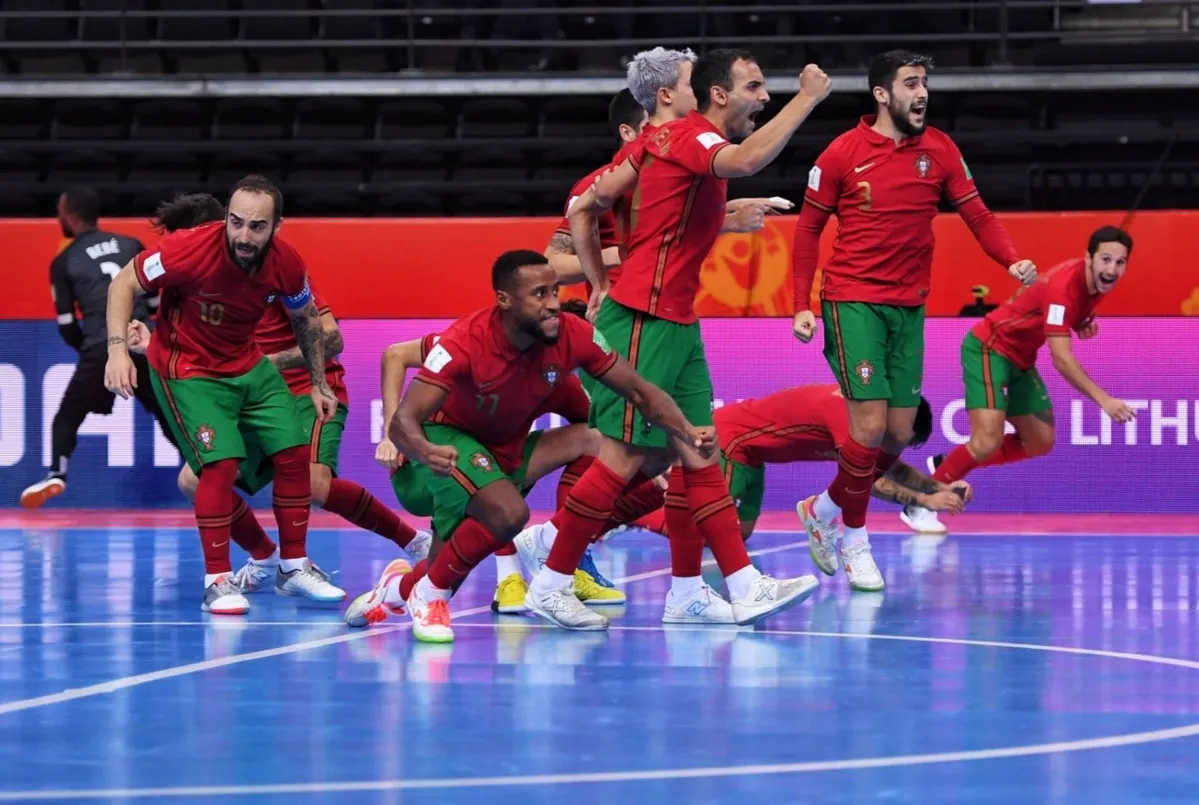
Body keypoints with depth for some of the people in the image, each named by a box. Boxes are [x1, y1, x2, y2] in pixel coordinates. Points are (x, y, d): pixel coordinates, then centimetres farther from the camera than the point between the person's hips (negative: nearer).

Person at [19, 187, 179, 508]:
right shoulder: (132, 246, 15)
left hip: (101, 348, -2)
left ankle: (56, 475, -5)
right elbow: (158, 302, 15)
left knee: (68, 416, 12)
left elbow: (67, 325, 8)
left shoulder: (64, 262, 8)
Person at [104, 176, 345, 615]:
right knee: (221, 463, -19)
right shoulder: (189, 249, -30)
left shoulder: (287, 263, -16)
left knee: (295, 454, 3)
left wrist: (319, 383, 9)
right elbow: (124, 283, -16)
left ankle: (293, 567, 21)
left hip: (250, 366, 5)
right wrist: (118, 348, -26)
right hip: (187, 370, -5)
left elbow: (307, 320, 5)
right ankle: (217, 581, -6)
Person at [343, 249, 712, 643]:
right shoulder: (465, 342, -34)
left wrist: (687, 432, -33)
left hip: (508, 445, 5)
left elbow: (640, 392, -15)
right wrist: (425, 451, -61)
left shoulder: (573, 336, -24)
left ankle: (398, 589, 43)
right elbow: (403, 420, -38)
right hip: (449, 437, -5)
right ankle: (428, 595, -8)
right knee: (508, 512, -31)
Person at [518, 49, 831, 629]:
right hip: (645, 320, -10)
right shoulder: (691, 136, -12)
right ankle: (550, 583, 1)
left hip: (676, 323, 10)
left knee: (697, 455, 6)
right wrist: (807, 99, -27)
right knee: (626, 456, -7)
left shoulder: (674, 138, 15)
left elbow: (584, 210, 15)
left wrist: (601, 285, 16)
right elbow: (747, 160, -36)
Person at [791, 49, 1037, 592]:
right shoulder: (842, 153, -6)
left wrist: (1012, 260, -19)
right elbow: (808, 227, 0)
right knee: (870, 425, -12)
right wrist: (802, 305, -7)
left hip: (909, 308, 4)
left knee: (899, 434, 5)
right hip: (852, 302, -4)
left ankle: (828, 510, 28)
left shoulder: (939, 150, 2)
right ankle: (854, 539, 8)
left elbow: (976, 215, 0)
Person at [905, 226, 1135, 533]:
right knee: (988, 442, -21)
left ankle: (947, 466, 20)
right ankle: (921, 504, -6)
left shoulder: (1098, 285, -3)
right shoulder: (1065, 285, -30)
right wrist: (1103, 400, -40)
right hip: (989, 348, -9)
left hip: (1019, 359, 9)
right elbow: (1062, 359, -34)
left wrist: (1086, 325, -4)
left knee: (1040, 443, 10)